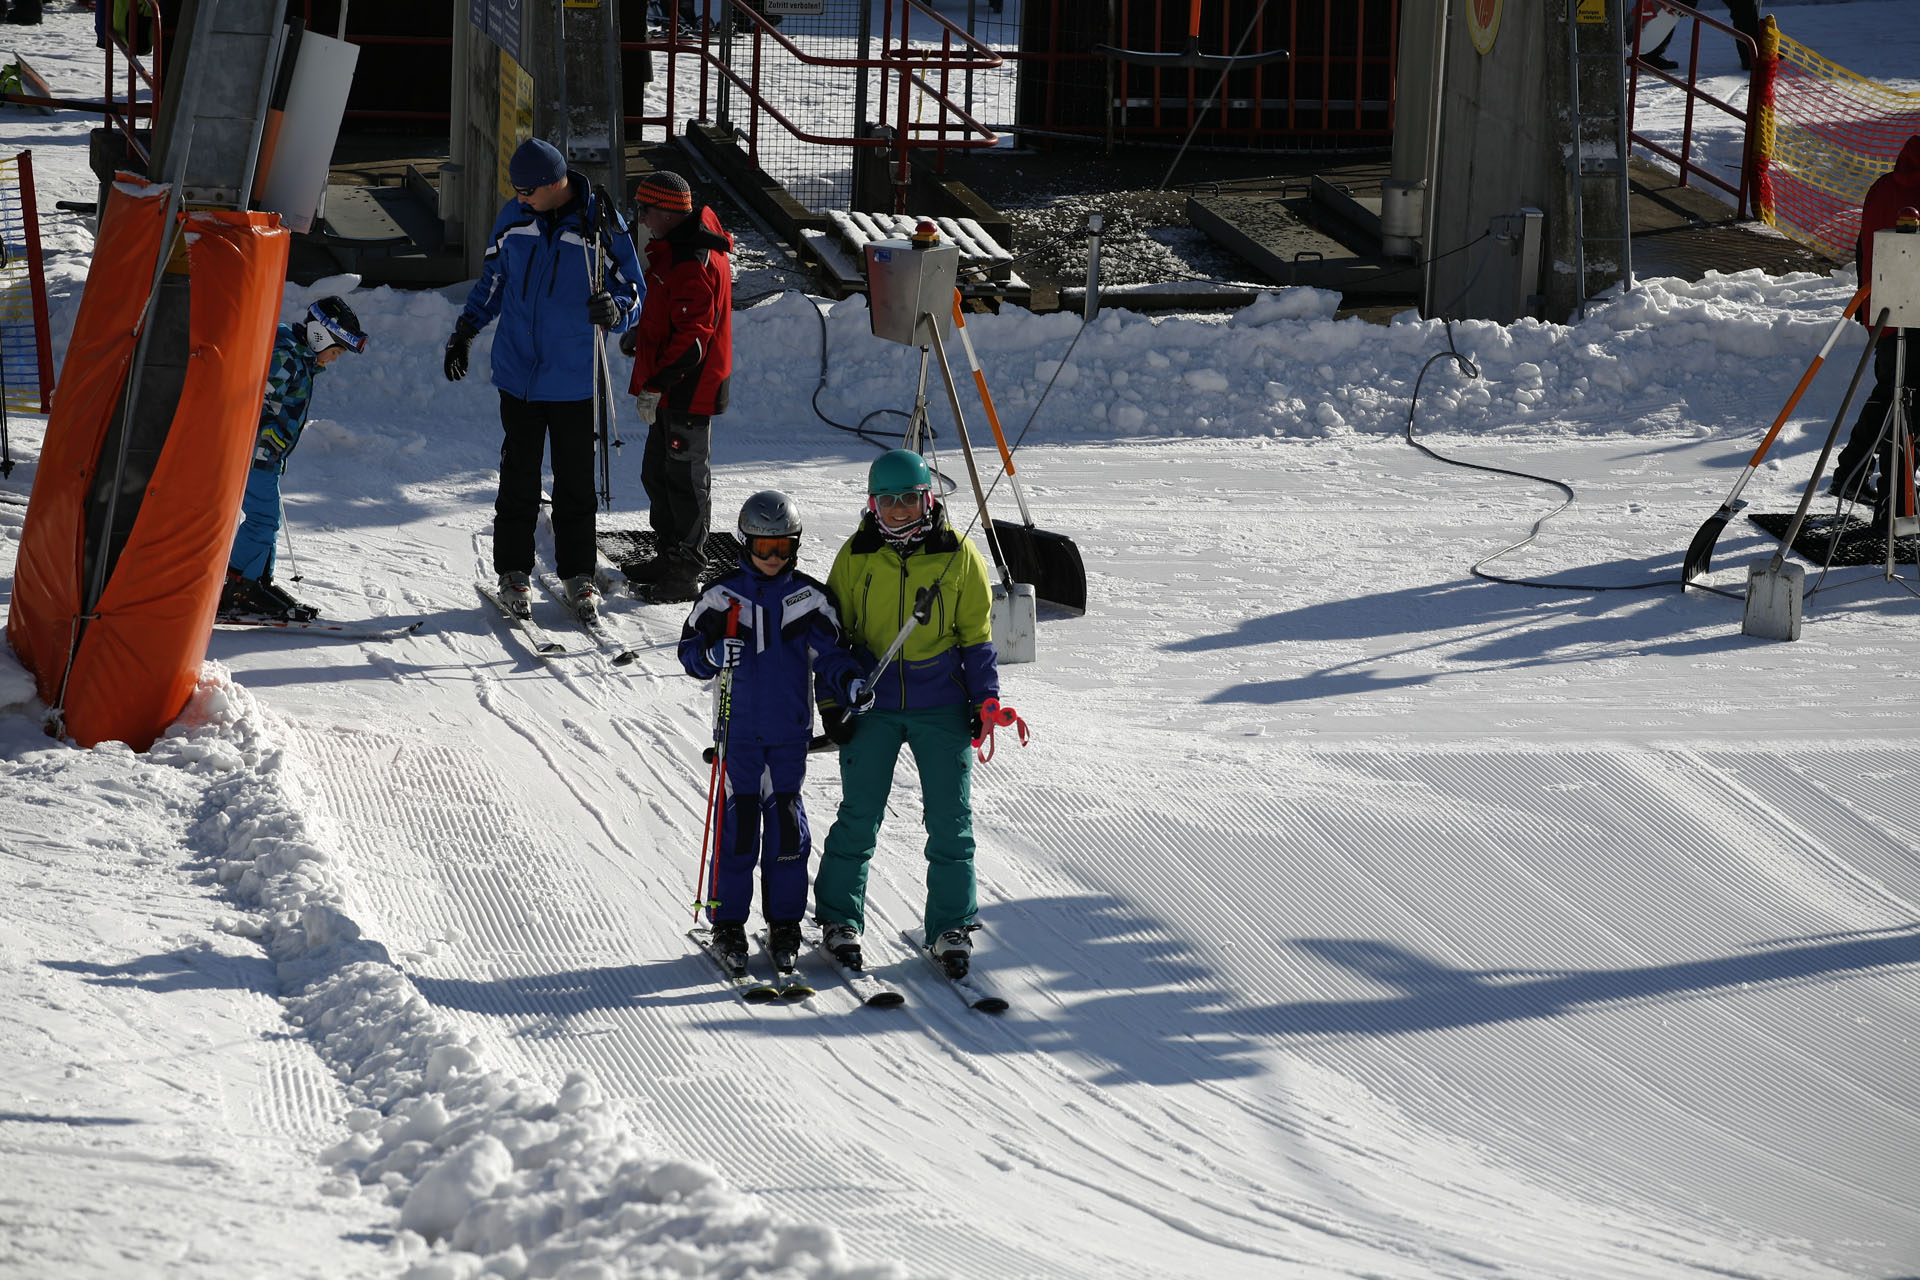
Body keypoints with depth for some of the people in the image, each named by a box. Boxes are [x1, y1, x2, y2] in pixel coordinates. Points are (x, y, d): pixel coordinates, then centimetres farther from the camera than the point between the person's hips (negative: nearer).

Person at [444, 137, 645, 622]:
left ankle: (578, 573, 16)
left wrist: (614, 310, -26)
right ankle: (514, 572, 15)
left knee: (575, 481, 5)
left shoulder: (602, 224, -10)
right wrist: (465, 331, 13)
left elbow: (632, 293, -4)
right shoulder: (514, 217, 1)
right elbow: (493, 277, 17)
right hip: (519, 372, 2)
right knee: (519, 477, 6)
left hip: (574, 378, -2)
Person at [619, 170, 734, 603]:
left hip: (687, 389, -11)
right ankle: (671, 556, 31)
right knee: (658, 473, 19)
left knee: (685, 478, -2)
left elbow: (692, 338, -26)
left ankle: (686, 572, 5)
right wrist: (640, 336, 16)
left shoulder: (694, 265, -23)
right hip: (672, 387, 11)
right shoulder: (675, 249, 11)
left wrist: (655, 385, -24)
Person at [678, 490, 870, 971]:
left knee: (785, 822, 2)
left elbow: (830, 652, 4)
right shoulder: (722, 595, 2)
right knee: (737, 820, 0)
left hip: (790, 730, 1)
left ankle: (785, 923, 12)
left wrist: (850, 684, -16)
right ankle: (728, 922, 10)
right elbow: (690, 650, 4)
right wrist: (714, 655, -18)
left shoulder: (809, 598, 3)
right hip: (739, 728, -1)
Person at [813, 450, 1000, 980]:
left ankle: (951, 926, 10)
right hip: (872, 703, 0)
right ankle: (840, 918, 14)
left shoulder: (958, 556, -2)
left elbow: (977, 636, 5)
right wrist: (832, 701, 3)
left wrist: (983, 700, 0)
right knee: (859, 816, 1)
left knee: (950, 817, 1)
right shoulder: (856, 557, 0)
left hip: (941, 705, 0)